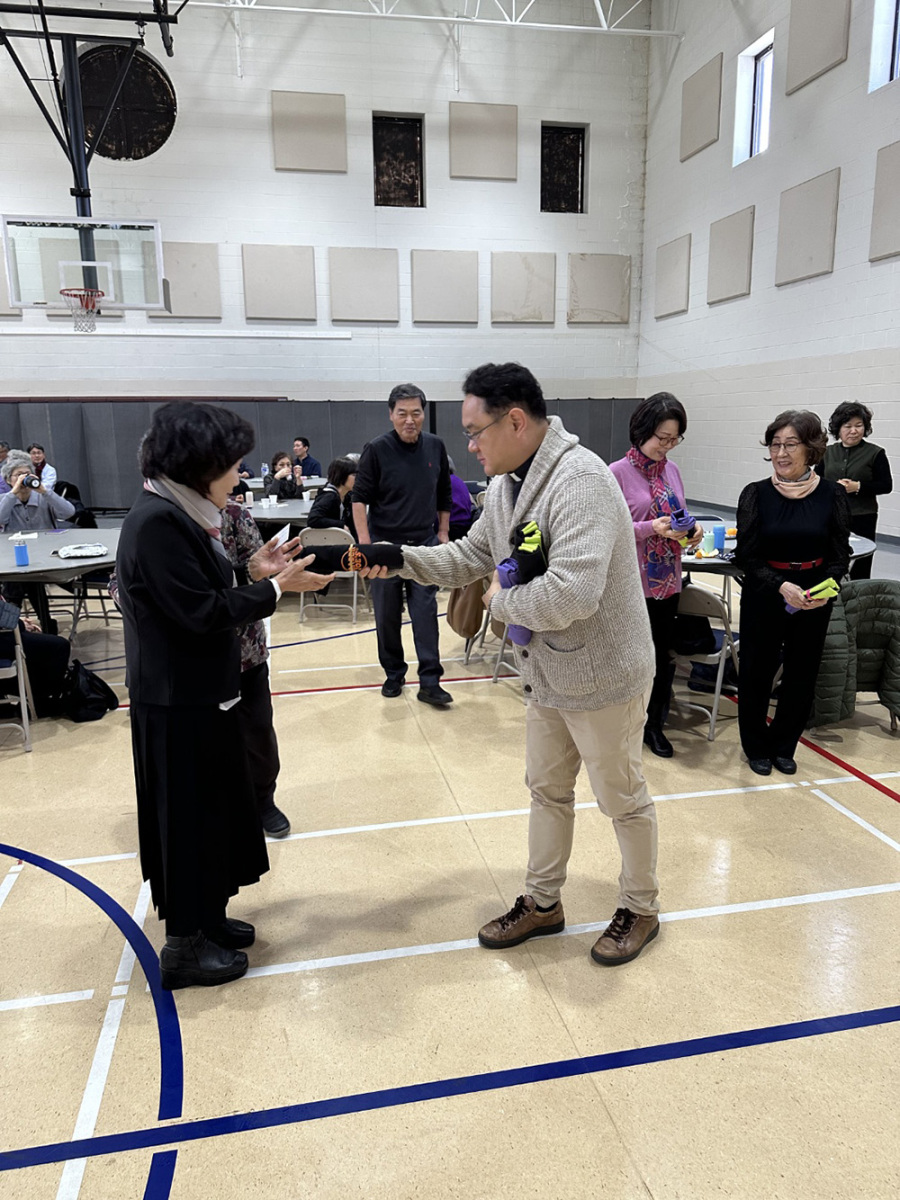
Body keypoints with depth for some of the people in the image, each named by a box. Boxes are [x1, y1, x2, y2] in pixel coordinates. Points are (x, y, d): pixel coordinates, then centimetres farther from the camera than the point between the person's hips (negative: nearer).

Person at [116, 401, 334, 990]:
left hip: (203, 694, 10)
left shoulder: (181, 515, 9)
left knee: (216, 808, 20)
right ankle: (185, 946, 22)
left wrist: (254, 572, 0)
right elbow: (201, 612, -23)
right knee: (189, 818, 4)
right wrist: (277, 588, -18)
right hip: (179, 703, -10)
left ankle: (206, 917, 37)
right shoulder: (156, 522, -22)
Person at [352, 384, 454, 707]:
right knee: (387, 615, 8)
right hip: (385, 544, -2)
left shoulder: (435, 447, 2)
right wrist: (365, 543, -14)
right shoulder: (377, 450, -8)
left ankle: (429, 683, 2)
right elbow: (360, 498, -7)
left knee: (426, 612, -2)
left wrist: (443, 532, 10)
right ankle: (394, 674, 24)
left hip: (424, 543, 2)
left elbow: (444, 494, 13)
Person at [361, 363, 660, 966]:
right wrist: (401, 559, -1)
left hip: (602, 674, -9)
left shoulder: (580, 481, -28)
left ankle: (641, 910, 35)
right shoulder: (507, 484, 3)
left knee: (622, 797, 12)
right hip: (548, 673, 9)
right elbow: (471, 554, 13)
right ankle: (542, 903, 40)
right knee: (547, 788, 21)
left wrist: (501, 600, -19)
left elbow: (570, 595, -37)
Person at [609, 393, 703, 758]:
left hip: (667, 582, 5)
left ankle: (654, 724, 28)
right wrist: (650, 529, -23)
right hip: (632, 584, -5)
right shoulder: (617, 473, -9)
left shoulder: (672, 471, 8)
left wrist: (692, 530, -4)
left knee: (663, 656, 12)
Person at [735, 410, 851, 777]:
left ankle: (784, 746, 33)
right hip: (764, 598, -1)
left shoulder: (832, 494, -4)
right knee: (757, 672, 7)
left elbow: (839, 555, 1)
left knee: (801, 675, 12)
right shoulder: (756, 494, -7)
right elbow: (747, 556, -8)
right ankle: (756, 747, 29)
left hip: (814, 600, 2)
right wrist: (782, 587, -22)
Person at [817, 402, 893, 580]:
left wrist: (858, 487, -16)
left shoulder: (875, 453, -1)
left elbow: (886, 485, -2)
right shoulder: (828, 453, 8)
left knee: (860, 571, 0)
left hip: (862, 519, -2)